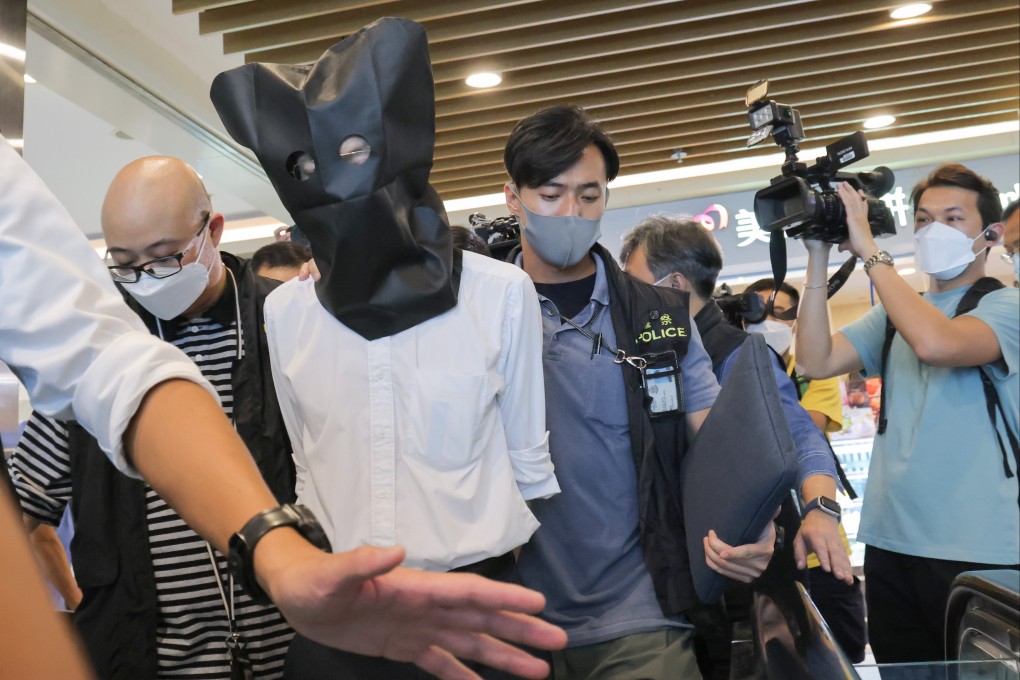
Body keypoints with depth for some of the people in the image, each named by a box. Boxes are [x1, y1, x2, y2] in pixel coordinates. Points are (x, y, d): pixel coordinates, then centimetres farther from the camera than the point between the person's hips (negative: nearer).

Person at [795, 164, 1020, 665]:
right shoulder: (894, 314, 11)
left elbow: (935, 343, -26)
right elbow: (816, 362, -3)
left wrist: (869, 251, -18)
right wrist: (819, 258, -6)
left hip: (977, 551, -5)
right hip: (890, 543, 5)